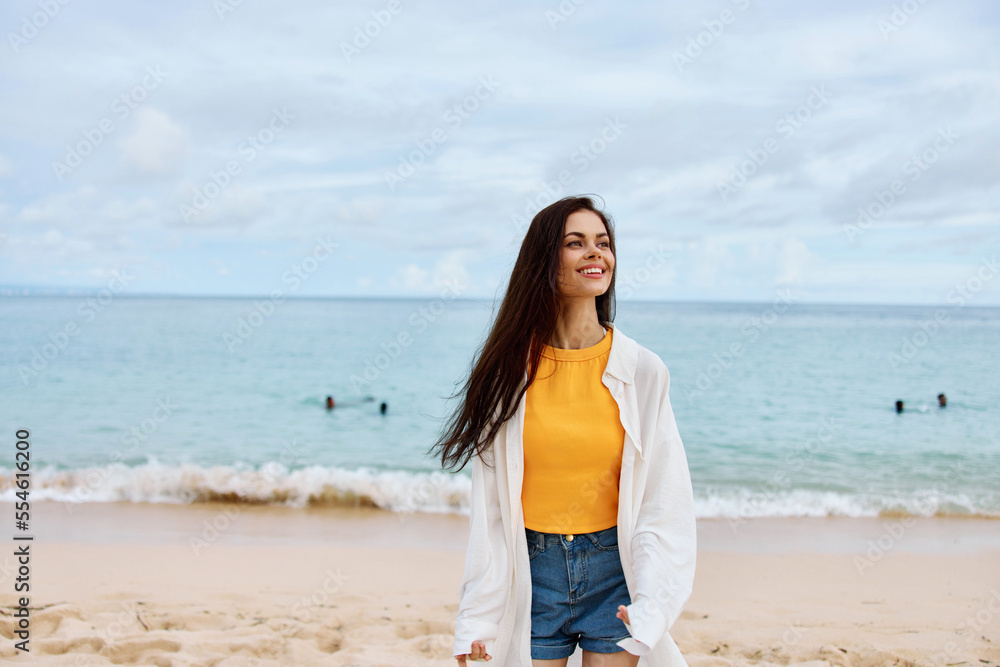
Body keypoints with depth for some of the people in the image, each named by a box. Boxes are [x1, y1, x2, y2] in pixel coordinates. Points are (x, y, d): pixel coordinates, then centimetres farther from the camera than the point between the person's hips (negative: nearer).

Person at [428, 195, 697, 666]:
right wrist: (477, 617, -3)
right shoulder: (511, 369, -4)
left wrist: (651, 607, -16)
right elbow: (488, 503, -2)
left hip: (614, 573, 0)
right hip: (531, 572, 0)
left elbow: (664, 502, -5)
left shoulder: (643, 371, -5)